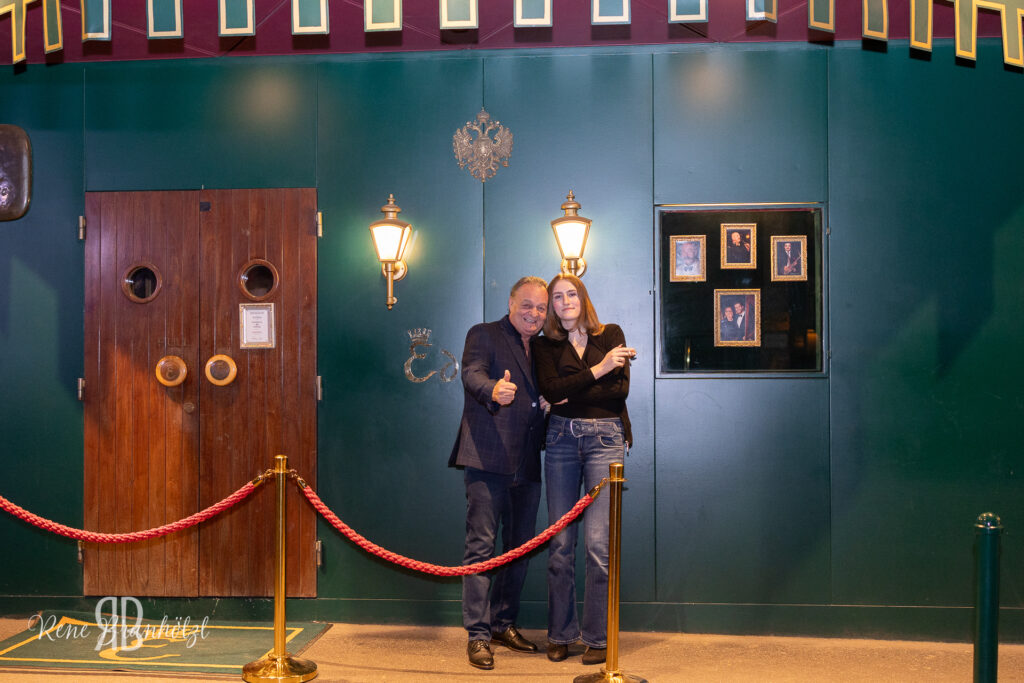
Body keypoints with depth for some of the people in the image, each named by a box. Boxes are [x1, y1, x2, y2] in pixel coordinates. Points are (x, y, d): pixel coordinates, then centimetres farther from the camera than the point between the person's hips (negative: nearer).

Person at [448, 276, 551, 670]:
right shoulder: (484, 335, 1)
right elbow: (472, 374, -18)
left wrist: (549, 404, 5)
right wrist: (494, 390, -38)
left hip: (527, 464, 7)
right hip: (489, 459, -7)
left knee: (520, 547, 12)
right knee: (481, 545, -6)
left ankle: (504, 624, 25)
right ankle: (478, 634, 0)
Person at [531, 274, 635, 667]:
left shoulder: (611, 335, 10)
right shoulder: (545, 346, 11)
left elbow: (621, 389, -3)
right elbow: (550, 390, -6)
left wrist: (572, 395, -6)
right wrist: (598, 370, -10)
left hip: (605, 438, -1)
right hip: (561, 440, 2)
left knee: (597, 541, -8)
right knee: (560, 542, 1)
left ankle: (598, 637, 2)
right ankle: (560, 634, 12)